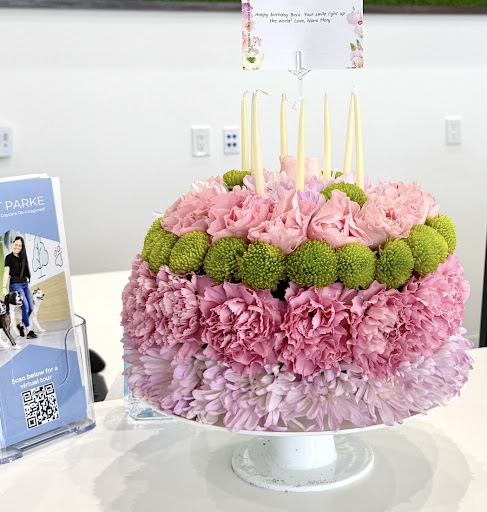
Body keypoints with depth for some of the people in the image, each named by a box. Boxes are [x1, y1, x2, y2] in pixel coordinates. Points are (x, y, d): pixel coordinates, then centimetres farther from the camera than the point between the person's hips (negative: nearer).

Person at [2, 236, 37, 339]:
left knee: (31, 308, 2)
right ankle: (29, 331, -14)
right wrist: (4, 287, -17)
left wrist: (27, 278, 10)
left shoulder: (22, 257, 15)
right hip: (15, 285, -7)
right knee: (25, 307, -17)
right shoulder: (9, 257, -2)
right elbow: (6, 272, -9)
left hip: (25, 284, 7)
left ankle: (21, 325, 23)